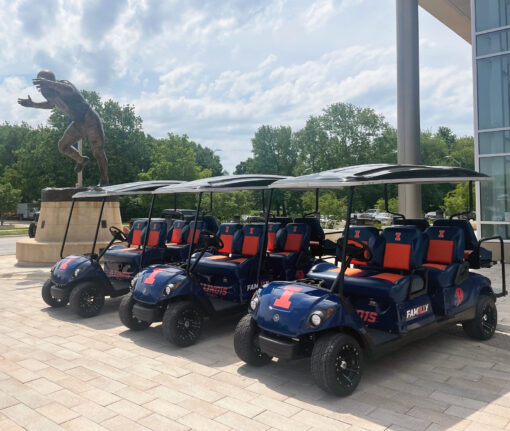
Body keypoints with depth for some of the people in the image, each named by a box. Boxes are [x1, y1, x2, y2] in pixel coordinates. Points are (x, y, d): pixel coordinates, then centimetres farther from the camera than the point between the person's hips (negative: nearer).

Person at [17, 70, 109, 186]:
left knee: (98, 152, -4)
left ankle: (104, 181, 13)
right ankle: (82, 160, 34)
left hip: (91, 121, -8)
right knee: (63, 146, 6)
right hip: (77, 123, 8)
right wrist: (32, 104, 14)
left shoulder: (63, 85, -24)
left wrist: (50, 83, -68)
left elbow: (70, 90, -52)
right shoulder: (51, 94, 0)